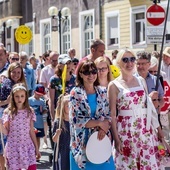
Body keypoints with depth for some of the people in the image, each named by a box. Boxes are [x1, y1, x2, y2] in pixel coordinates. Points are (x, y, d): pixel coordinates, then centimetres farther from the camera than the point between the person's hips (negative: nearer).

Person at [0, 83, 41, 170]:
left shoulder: (29, 111, 2)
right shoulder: (8, 112, -3)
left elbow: (31, 131, 8)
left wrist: (36, 148, 8)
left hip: (27, 146, 1)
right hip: (13, 147, -1)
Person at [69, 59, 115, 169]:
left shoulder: (102, 92, 7)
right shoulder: (76, 93, -4)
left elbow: (108, 116, 6)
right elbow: (76, 119, -12)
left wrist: (103, 128, -14)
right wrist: (99, 123, -12)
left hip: (101, 138, 3)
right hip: (83, 141, -3)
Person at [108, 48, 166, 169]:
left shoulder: (141, 81, 9)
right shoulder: (114, 85, -3)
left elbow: (149, 106, 13)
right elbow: (112, 114, -5)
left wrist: (158, 128, 10)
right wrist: (116, 139, -11)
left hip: (146, 129, 4)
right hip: (126, 130, -4)